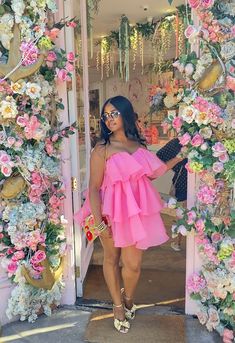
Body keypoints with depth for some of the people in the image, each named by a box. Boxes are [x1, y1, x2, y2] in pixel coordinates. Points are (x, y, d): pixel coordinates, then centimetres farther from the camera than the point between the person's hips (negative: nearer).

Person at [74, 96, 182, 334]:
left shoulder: (138, 144, 4)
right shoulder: (102, 149, -11)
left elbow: (151, 173, 14)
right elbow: (94, 188, -12)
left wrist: (177, 159, 11)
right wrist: (99, 223, -16)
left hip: (137, 210, 4)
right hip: (112, 212, -3)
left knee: (133, 264, 8)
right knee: (111, 259, 15)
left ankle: (128, 298, 41)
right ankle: (118, 305, 40)